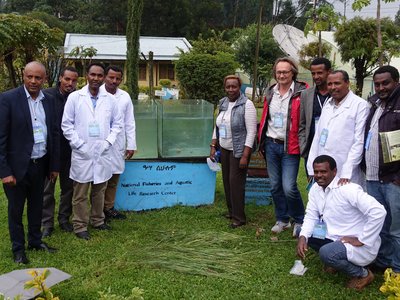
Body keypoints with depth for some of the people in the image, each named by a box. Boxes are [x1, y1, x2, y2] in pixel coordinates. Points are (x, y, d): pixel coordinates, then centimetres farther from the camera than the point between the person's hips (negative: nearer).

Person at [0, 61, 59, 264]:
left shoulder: (48, 101, 3)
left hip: (40, 164, 5)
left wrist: (54, 165, 9)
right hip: (17, 166, -4)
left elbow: (54, 133, 9)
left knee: (36, 206, 19)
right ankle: (18, 249, 27)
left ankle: (35, 240, 37)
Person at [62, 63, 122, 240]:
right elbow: (66, 124, -2)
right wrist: (79, 144, -8)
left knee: (99, 191, 15)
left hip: (102, 153, 3)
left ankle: (98, 220, 30)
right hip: (82, 154, -2)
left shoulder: (110, 99, 4)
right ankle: (80, 226, 15)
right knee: (80, 194, 4)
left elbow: (117, 123, 11)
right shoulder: (75, 97, -3)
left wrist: (109, 141, -2)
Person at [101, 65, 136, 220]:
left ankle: (109, 208, 24)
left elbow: (129, 123, 9)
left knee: (113, 179, 12)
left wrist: (131, 145, 7)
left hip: (117, 145, 4)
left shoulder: (125, 97, 7)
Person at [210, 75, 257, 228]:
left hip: (238, 151, -6)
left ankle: (239, 217, 7)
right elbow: (217, 127, 17)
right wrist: (213, 146, 10)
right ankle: (231, 210, 26)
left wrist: (245, 156, -18)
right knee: (226, 180, 10)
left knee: (236, 182, -5)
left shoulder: (246, 104, -12)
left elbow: (251, 131, -15)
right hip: (224, 149, 6)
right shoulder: (222, 103, 8)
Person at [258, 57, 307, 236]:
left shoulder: (301, 93, -9)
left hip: (290, 147, -5)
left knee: (289, 187, -10)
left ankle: (299, 221, 13)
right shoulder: (270, 93, 8)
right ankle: (282, 219, 30)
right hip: (271, 145, 6)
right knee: (275, 186, 13)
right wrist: (262, 141, 9)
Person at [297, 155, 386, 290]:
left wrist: (362, 240, -25)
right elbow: (311, 216, 4)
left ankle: (363, 274, -3)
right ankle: (334, 261, 16)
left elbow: (379, 212, -32)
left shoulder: (348, 189, -25)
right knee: (304, 232, 0)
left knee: (326, 253, -31)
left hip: (361, 246, -8)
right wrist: (303, 237, -15)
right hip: (335, 238, 8)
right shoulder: (315, 189, 1)